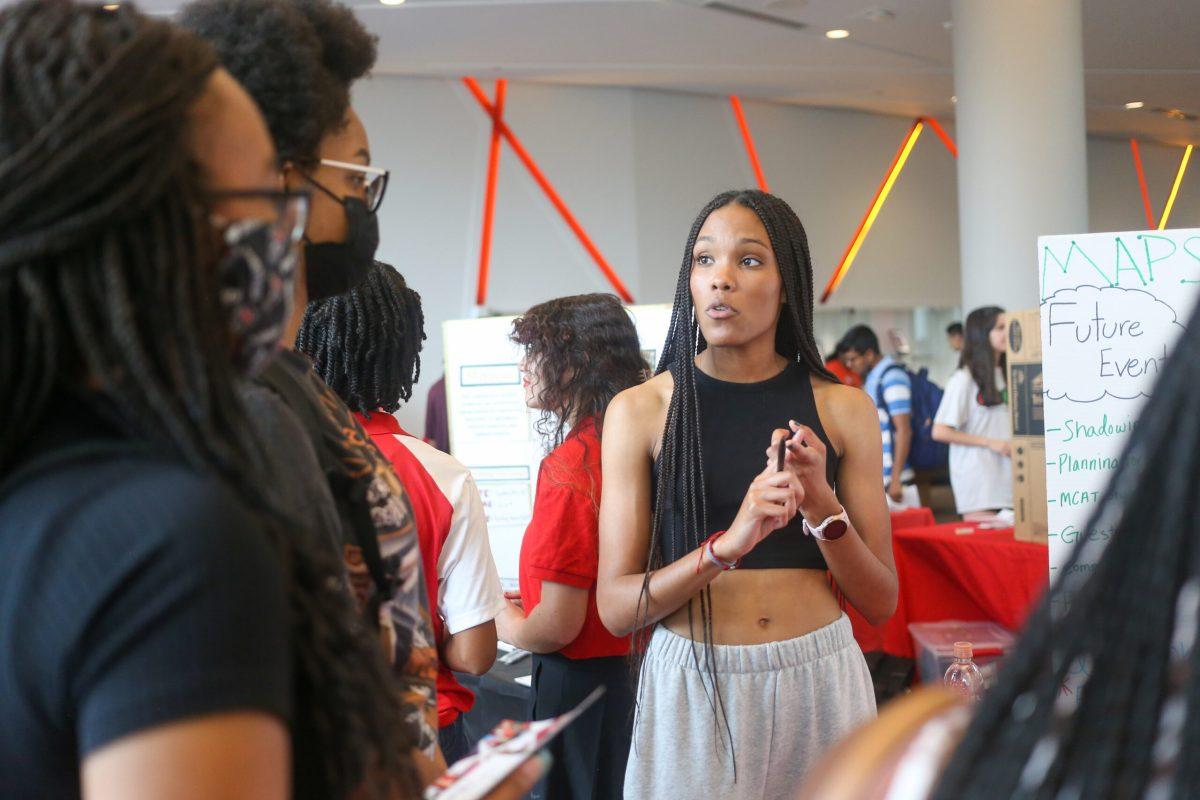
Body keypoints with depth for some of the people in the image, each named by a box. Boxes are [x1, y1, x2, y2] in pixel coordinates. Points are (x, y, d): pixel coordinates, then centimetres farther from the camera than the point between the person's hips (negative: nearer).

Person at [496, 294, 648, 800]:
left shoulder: (566, 467, -20)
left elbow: (556, 627, -20)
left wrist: (500, 619, -1)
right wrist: (528, 601, 18)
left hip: (579, 680, -8)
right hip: (629, 663, 8)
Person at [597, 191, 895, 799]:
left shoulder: (842, 408, 2)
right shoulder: (640, 410, -2)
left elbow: (880, 602, 2)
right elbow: (616, 607, -6)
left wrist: (821, 505, -15)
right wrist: (726, 545, -22)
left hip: (819, 680, 2)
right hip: (691, 682, -1)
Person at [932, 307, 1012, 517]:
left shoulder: (1004, 374, 12)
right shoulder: (964, 379, -8)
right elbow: (940, 432, -12)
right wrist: (991, 443, -12)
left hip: (1005, 474, 6)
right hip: (977, 477, -6)